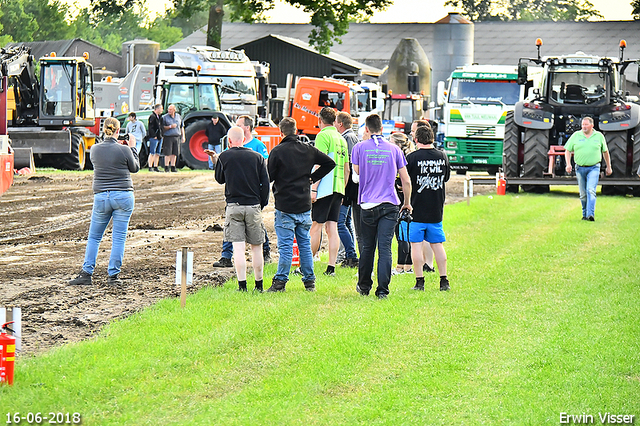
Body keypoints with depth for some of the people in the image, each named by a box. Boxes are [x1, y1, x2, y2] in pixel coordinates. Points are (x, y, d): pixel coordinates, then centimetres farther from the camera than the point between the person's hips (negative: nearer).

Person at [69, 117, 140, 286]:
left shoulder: (95, 149, -1)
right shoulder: (124, 150, -10)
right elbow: (135, 168, 6)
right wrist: (132, 147, 15)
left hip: (101, 197, 2)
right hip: (123, 196, -2)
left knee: (94, 237, 12)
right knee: (119, 238, 3)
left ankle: (86, 273, 8)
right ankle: (113, 275, 3)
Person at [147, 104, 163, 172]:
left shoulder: (158, 117, 19)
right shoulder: (152, 116, -10)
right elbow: (151, 127, -17)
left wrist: (161, 135, 15)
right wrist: (154, 136, -20)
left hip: (159, 138, 9)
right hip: (154, 138, -9)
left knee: (157, 154, 10)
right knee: (152, 153, -7)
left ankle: (155, 167, 14)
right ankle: (150, 167, -6)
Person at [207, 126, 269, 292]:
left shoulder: (224, 157, -2)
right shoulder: (257, 157, 2)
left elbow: (219, 179, 12)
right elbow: (265, 183, 2)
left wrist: (216, 159, 26)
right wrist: (262, 204, 13)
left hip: (233, 206, -1)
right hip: (253, 206, 1)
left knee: (238, 247, -3)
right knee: (256, 247, 10)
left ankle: (242, 285, -8)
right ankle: (259, 285, 15)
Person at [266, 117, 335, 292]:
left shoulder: (277, 151, -10)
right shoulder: (308, 150, 4)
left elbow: (269, 177, -9)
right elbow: (330, 163, 11)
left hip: (285, 206, -4)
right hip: (305, 205, 4)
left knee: (285, 246, -4)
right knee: (305, 244, 12)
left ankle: (280, 282, -3)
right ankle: (309, 281, 14)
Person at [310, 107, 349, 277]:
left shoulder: (323, 136, -7)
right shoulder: (341, 139, 17)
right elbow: (346, 169, 20)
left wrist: (314, 189, -15)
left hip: (325, 187, -7)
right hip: (338, 188, 7)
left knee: (316, 226, -3)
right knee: (332, 227, 5)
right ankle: (331, 268, 2)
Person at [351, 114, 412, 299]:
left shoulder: (360, 148, -1)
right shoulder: (393, 149, 3)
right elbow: (406, 181, 4)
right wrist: (407, 203, 19)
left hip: (368, 205, 0)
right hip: (389, 205, 0)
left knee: (367, 247, 13)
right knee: (385, 248, -4)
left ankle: (364, 286, 26)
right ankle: (382, 290, -9)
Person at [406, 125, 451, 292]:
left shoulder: (413, 157, -12)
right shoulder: (442, 156, 2)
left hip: (417, 209, -4)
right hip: (436, 209, 4)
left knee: (416, 244, 2)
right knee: (437, 244, 12)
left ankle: (420, 281, 0)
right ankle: (444, 280, 11)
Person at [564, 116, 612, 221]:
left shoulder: (599, 136, 4)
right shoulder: (576, 136, 4)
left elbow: (605, 151, 16)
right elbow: (568, 150, 9)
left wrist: (608, 167, 19)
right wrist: (568, 164, -5)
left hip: (594, 168, -2)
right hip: (580, 168, 2)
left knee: (591, 190, -19)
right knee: (583, 194, 8)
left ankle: (591, 214, -27)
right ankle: (585, 214, 22)